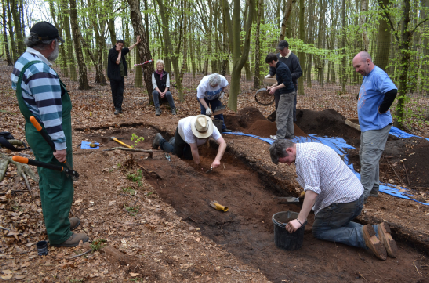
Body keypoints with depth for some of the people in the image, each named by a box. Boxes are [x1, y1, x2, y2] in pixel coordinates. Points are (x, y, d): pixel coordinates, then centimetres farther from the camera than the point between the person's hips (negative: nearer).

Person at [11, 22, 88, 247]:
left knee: (48, 181, 21)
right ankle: (59, 235, 14)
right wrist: (60, 144, -23)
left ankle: (55, 221, 37)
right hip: (48, 136, -10)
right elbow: (50, 112, -26)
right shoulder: (41, 69, -23)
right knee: (59, 184, 1)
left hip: (37, 132, 10)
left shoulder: (24, 61, 10)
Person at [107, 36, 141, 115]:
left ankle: (118, 108, 0)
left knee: (120, 92, -1)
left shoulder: (122, 51, 10)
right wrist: (119, 52, -10)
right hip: (113, 76, -6)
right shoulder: (111, 51, -9)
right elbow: (117, 61, -17)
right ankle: (117, 107, 13)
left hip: (121, 75, 6)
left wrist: (136, 43, 31)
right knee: (115, 92, 3)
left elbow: (129, 48, 28)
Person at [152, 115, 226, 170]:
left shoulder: (211, 128, -41)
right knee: (178, 154, 11)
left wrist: (217, 159, -60)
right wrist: (198, 165, -35)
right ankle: (160, 140, 33)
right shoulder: (188, 128, -47)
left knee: (188, 156, 9)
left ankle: (174, 141, 36)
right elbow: (194, 149, -42)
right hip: (181, 131, -3)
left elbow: (222, 143, -48)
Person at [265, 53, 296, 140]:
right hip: (290, 93, 11)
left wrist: (275, 88, -19)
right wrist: (272, 86, 16)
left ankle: (280, 135, -3)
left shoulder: (281, 68, -18)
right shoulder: (281, 66, 14)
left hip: (286, 94, -11)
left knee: (281, 115, -6)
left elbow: (286, 83, -23)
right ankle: (290, 134, 20)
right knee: (288, 115, 14)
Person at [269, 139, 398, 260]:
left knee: (319, 231, 8)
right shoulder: (310, 147, 14)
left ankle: (362, 236, -10)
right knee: (339, 223, 30)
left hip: (343, 200, -10)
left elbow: (312, 191, -27)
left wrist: (300, 220, -26)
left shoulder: (305, 156, -19)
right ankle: (377, 231, 8)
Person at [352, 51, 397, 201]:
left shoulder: (378, 75, -19)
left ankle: (363, 193, 1)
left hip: (376, 126, -11)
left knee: (368, 159, -7)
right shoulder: (367, 76, 13)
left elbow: (392, 91, -34)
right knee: (366, 157, 18)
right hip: (367, 125, 11)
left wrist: (381, 109, -23)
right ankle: (373, 188, 30)